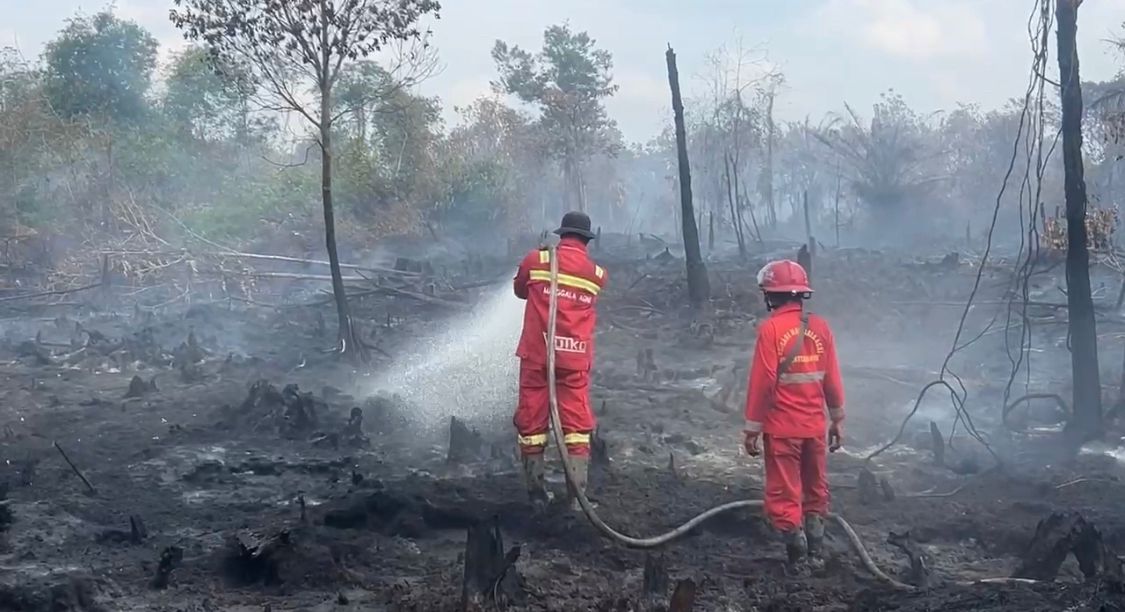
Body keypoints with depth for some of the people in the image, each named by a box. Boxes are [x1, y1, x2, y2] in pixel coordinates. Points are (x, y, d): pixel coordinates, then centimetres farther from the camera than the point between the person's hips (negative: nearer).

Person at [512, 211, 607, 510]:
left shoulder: (536, 260, 1)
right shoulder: (597, 274, 4)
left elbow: (519, 290, 17)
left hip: (537, 354, 0)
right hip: (574, 359, 0)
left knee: (531, 423, 8)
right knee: (576, 427, 4)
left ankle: (537, 493, 11)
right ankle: (577, 496, -1)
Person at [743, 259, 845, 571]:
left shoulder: (771, 329, -13)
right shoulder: (820, 327, 0)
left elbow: (762, 382, -14)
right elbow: (833, 380, 4)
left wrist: (752, 428, -7)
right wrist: (838, 420, 15)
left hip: (781, 428, -5)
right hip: (815, 426, 5)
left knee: (785, 494, 6)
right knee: (816, 490, 19)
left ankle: (798, 557, 7)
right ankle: (816, 551, 26)